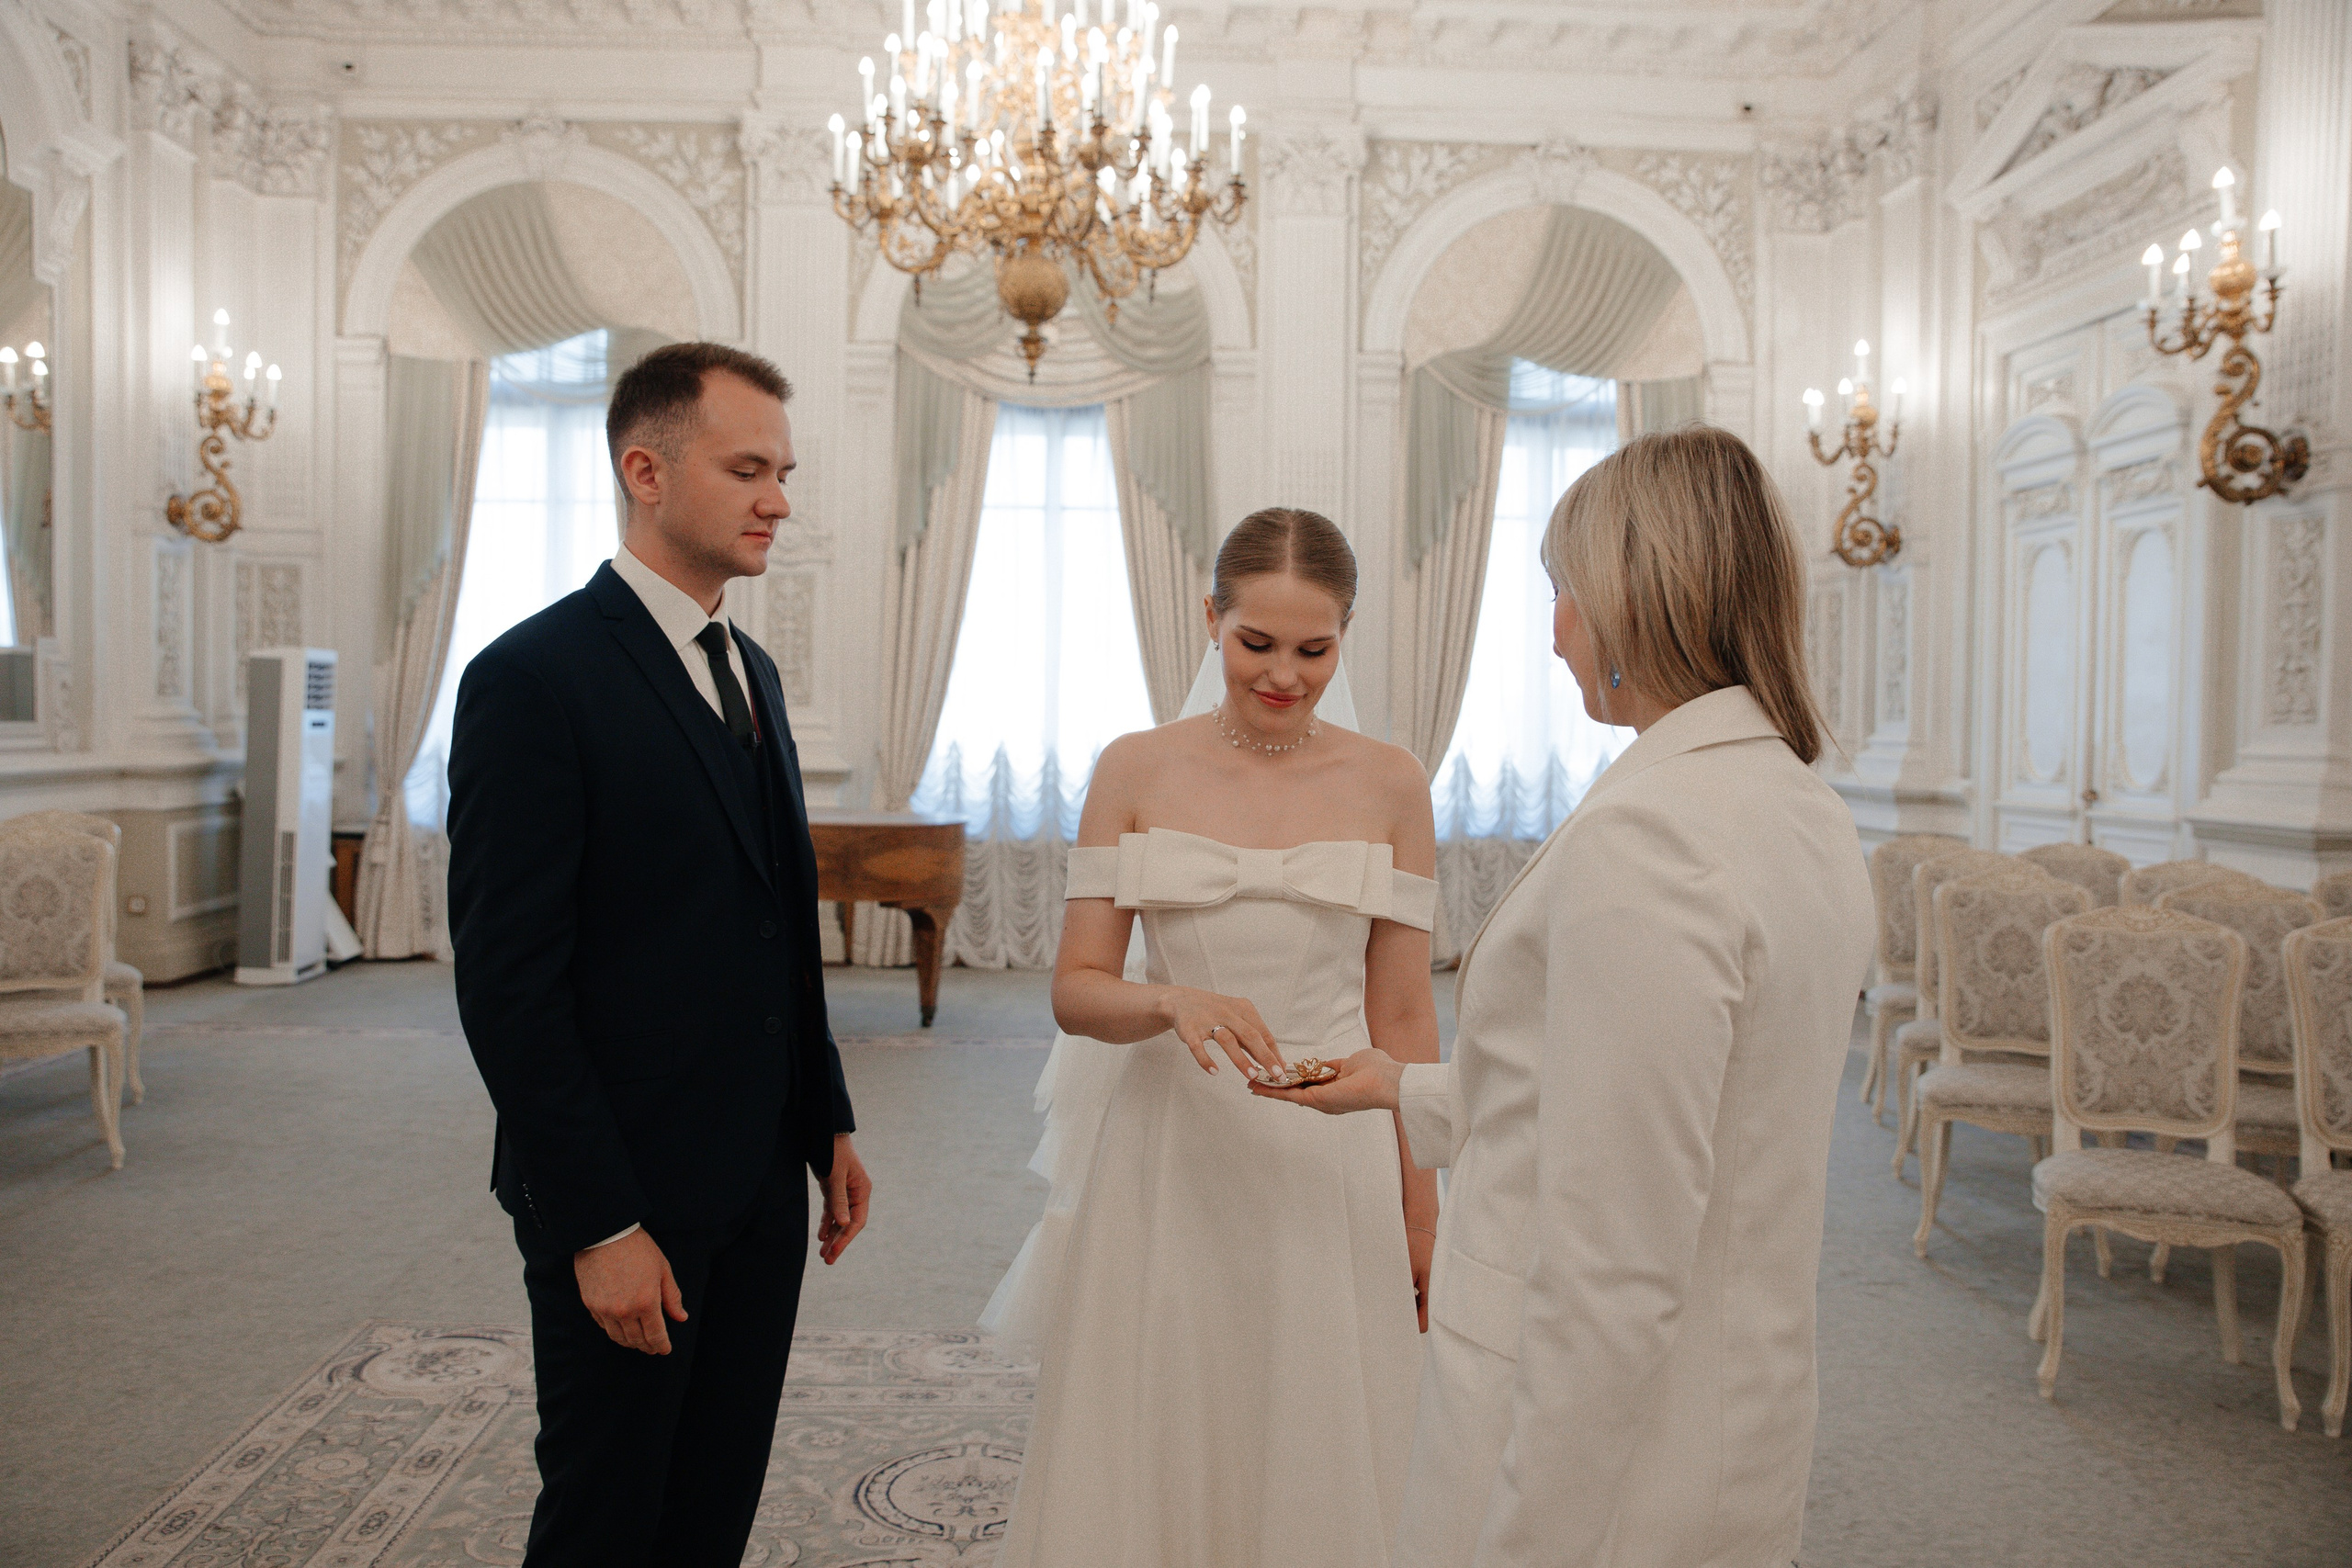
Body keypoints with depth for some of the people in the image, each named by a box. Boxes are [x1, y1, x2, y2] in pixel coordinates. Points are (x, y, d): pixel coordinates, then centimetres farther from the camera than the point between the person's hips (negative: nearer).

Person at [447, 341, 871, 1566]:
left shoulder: (751, 670, 11)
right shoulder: (533, 678, -15)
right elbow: (507, 984, -18)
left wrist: (828, 1124, 12)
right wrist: (599, 1224, -18)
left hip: (763, 1186, 7)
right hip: (625, 1199, -7)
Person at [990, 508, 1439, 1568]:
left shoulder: (1390, 785, 0)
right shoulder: (1136, 772, -1)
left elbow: (1401, 1016, 4)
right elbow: (1075, 990, -2)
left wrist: (1421, 1212, 5)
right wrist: (1172, 1002, -23)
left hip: (1330, 1169, 0)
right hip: (1169, 1157, 0)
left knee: (1315, 1463, 10)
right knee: (1150, 1457, 10)